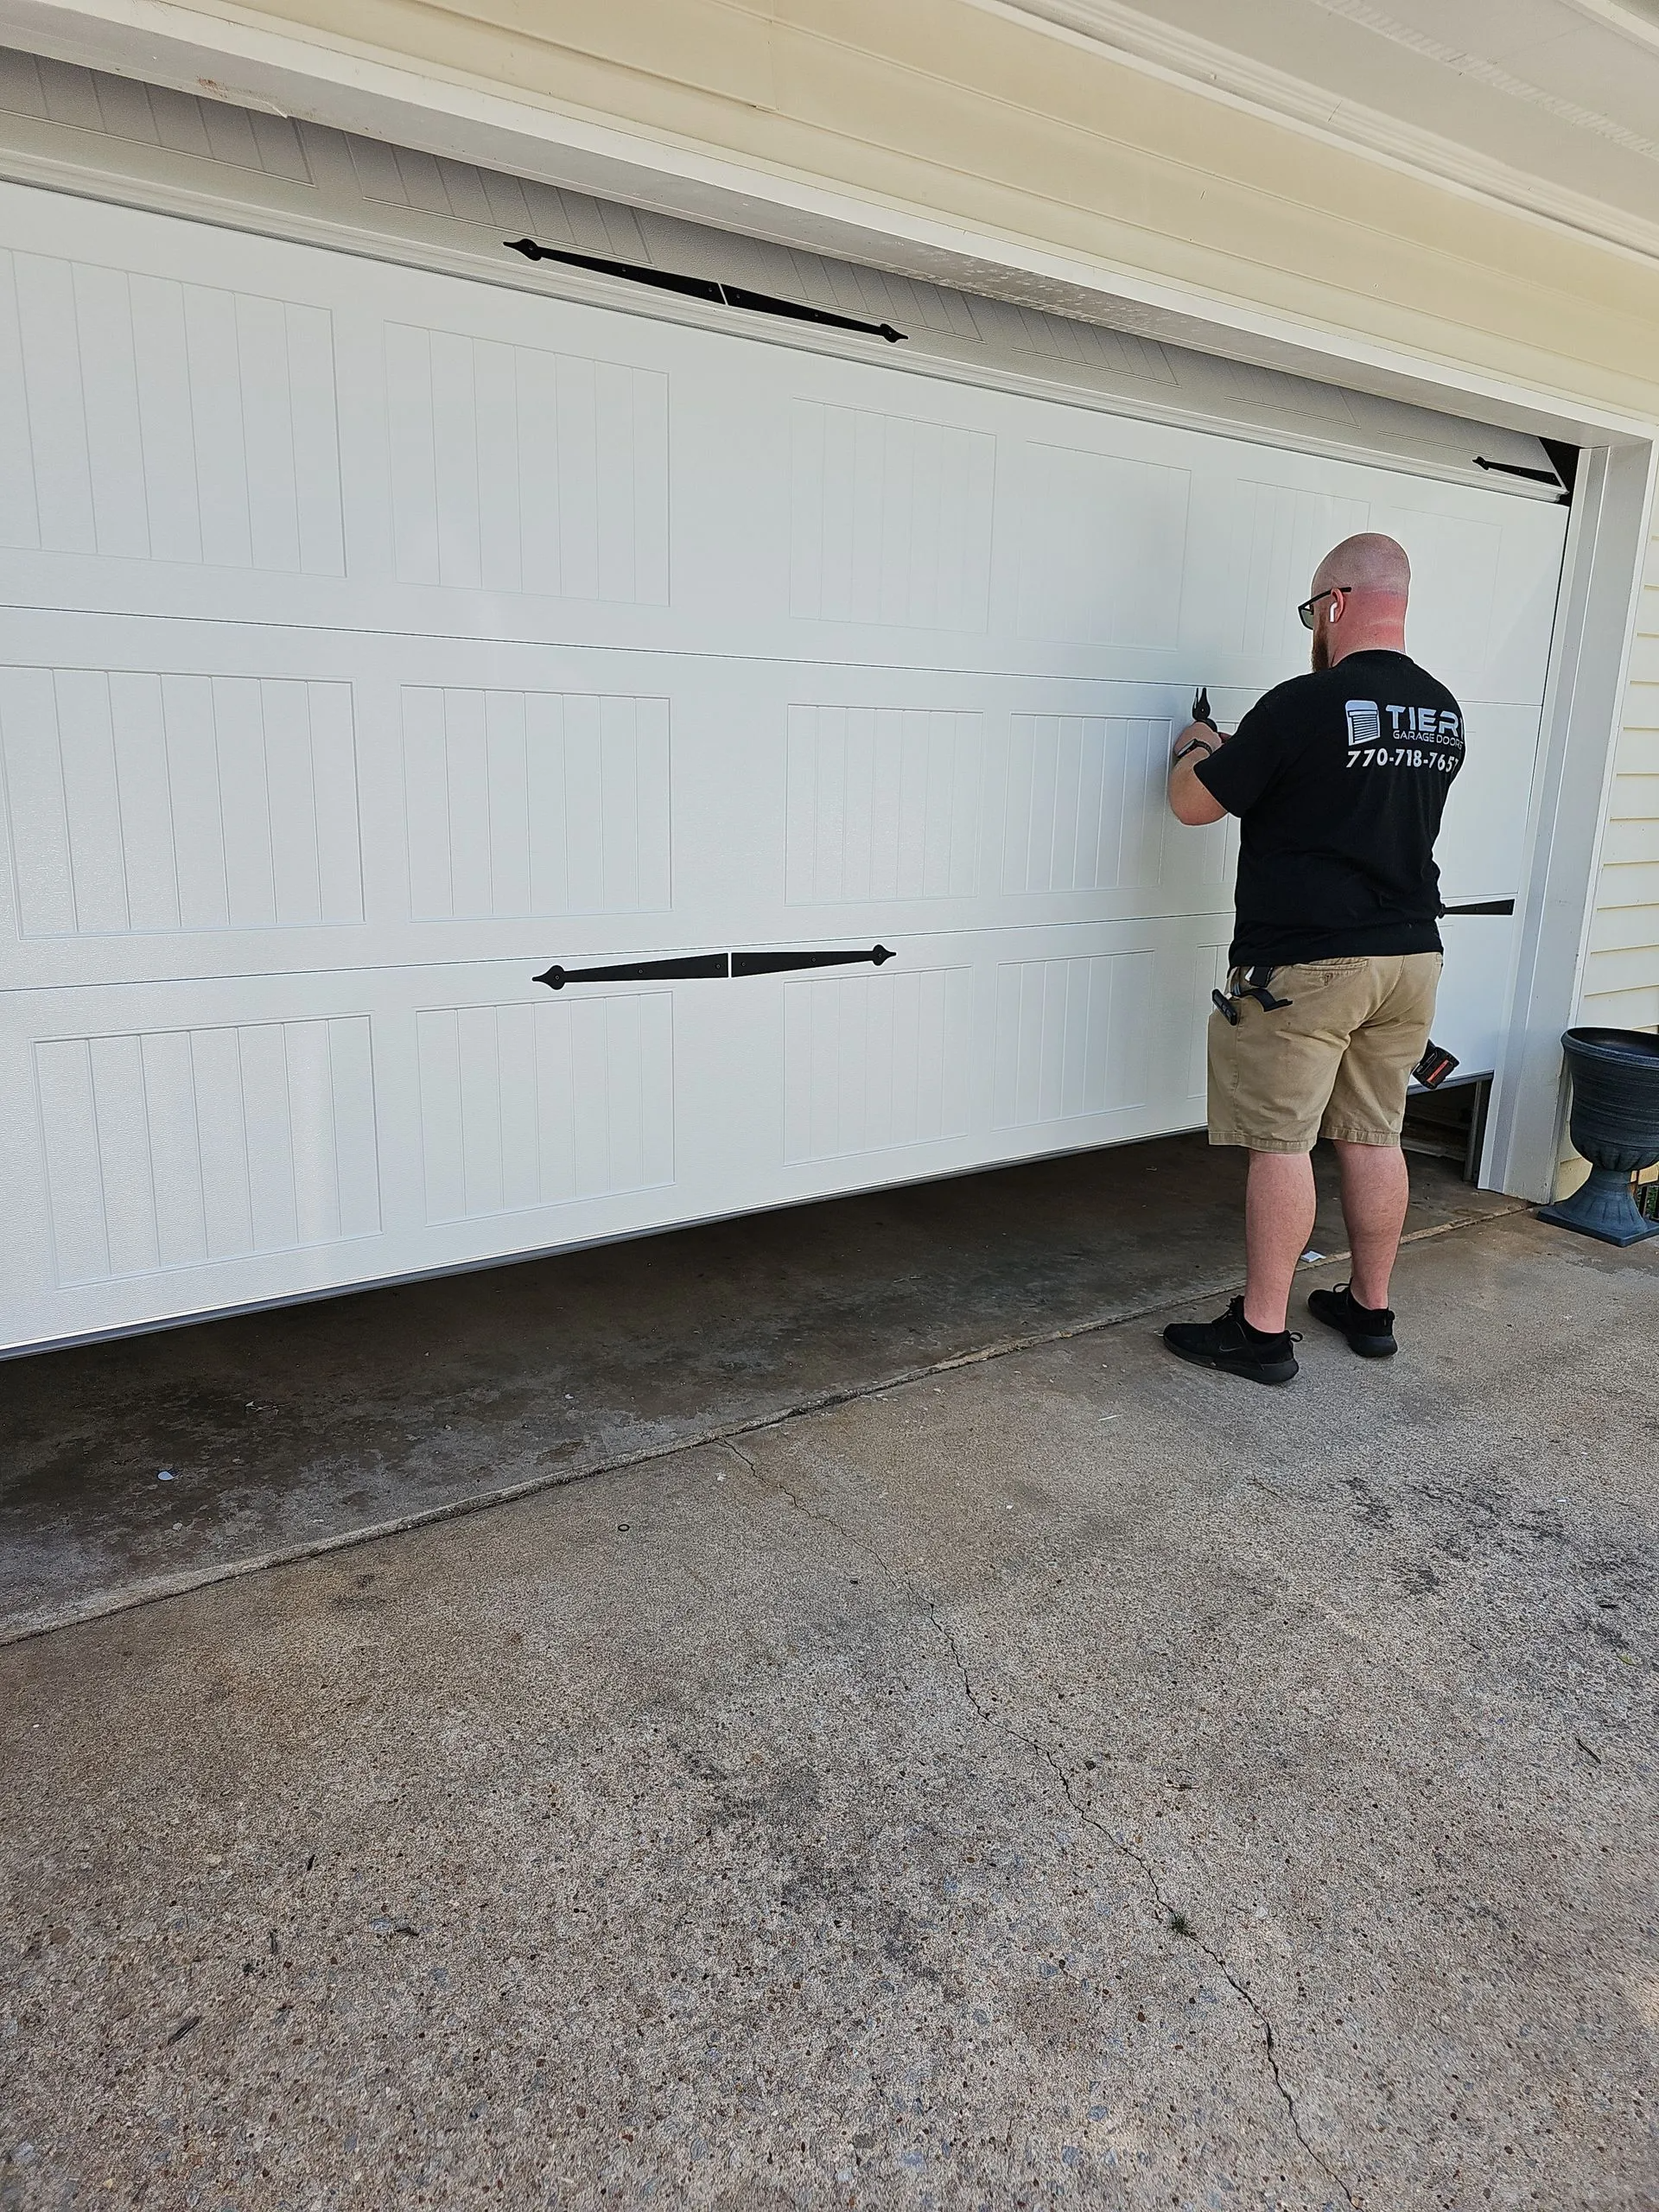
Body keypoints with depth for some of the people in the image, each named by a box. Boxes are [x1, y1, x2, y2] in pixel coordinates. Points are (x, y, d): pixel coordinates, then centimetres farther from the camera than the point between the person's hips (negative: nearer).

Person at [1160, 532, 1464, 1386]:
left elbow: (1193, 804, -7)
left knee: (1279, 1145, -1)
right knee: (1374, 1137, 15)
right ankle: (1370, 1309, 27)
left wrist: (1196, 749, 14)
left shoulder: (1304, 704, -15)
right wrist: (1247, 754, 26)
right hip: (1409, 957, 7)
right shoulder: (1442, 712, 9)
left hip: (1302, 967, -7)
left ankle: (1261, 1331, 6)